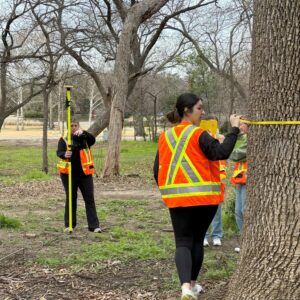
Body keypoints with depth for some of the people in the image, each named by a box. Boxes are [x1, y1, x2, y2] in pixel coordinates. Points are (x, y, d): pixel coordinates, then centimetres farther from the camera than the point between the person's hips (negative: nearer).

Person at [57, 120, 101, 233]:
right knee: (71, 198, 9)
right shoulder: (64, 139, 1)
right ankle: (69, 224, 19)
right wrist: (64, 154, -37)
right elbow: (59, 152, -13)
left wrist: (83, 133, -36)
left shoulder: (84, 138, 4)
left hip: (84, 173, 1)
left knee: (89, 198, -2)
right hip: (69, 174, 0)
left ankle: (94, 225, -1)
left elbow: (93, 140, -17)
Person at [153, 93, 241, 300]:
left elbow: (157, 170, 8)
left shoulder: (165, 136, 7)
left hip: (177, 196, 3)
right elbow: (221, 153, -20)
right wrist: (234, 129, -12)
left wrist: (167, 190, 21)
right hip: (203, 196, -3)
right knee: (197, 240, 15)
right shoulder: (198, 134, -9)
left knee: (182, 242, 3)